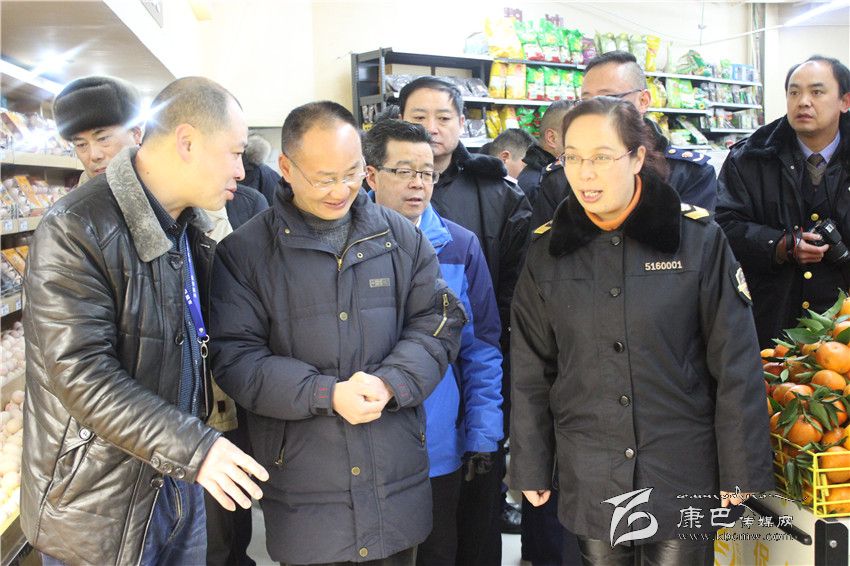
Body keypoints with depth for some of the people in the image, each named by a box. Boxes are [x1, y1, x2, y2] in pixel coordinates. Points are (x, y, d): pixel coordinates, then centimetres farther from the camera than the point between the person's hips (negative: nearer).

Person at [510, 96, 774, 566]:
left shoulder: (698, 237, -7)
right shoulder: (547, 250, -1)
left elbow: (736, 366, -5)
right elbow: (531, 371, 4)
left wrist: (742, 473, -5)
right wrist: (530, 469, 4)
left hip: (684, 474, -1)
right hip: (588, 482, 2)